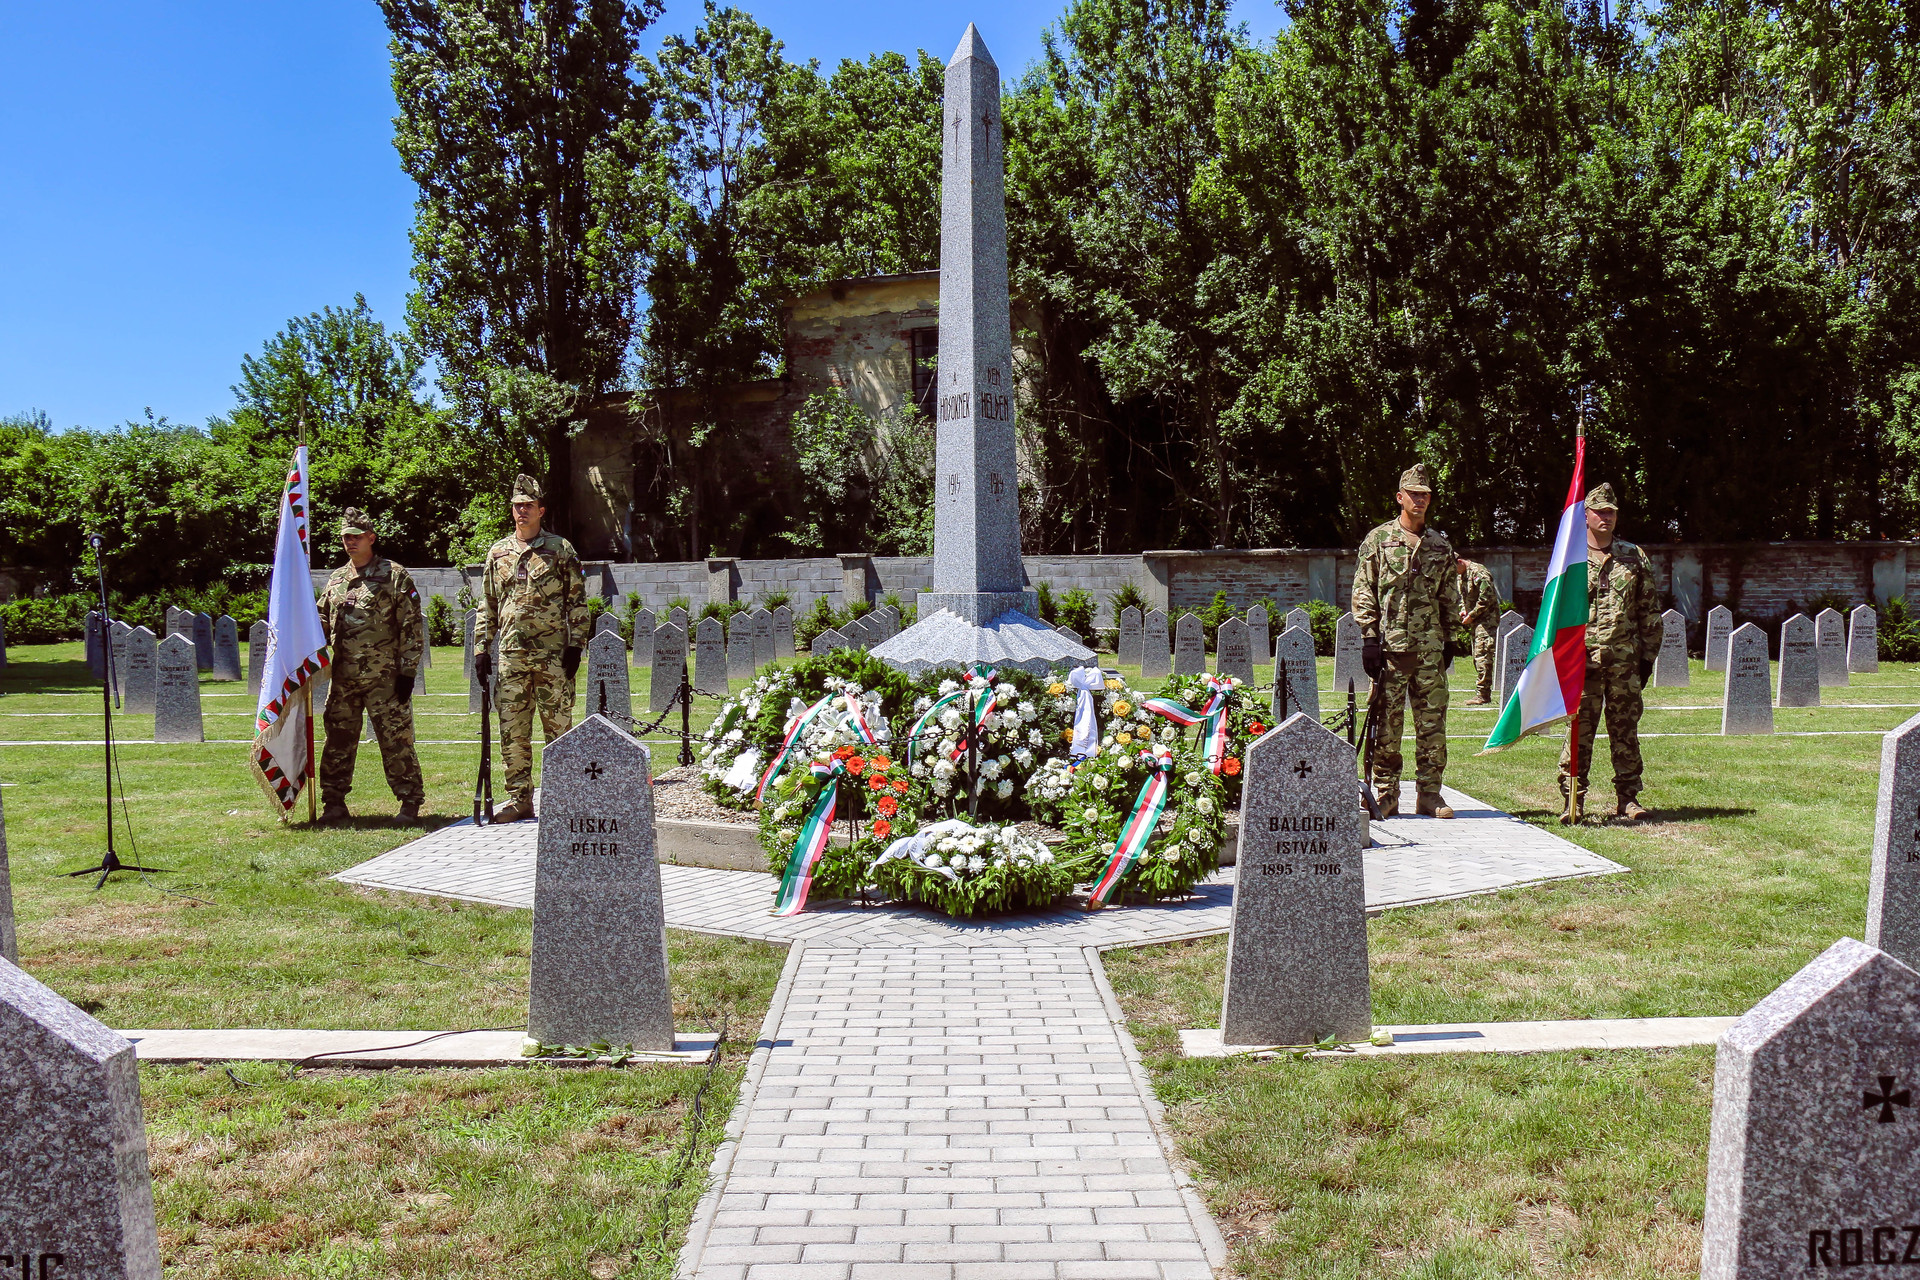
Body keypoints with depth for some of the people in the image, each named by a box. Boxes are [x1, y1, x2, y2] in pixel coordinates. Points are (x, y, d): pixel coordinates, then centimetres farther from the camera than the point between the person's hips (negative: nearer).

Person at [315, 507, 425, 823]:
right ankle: (334, 803, 19)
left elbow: (411, 627, -5)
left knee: (395, 738, -3)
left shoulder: (395, 576, -2)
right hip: (343, 676, 5)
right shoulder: (335, 580, 15)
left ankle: (410, 802, 4)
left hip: (384, 676, -5)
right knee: (338, 740, 9)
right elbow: (321, 623, 23)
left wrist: (407, 670, -10)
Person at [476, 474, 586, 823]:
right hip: (510, 655, 4)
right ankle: (520, 799, 13)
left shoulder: (560, 549, 3)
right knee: (512, 731, 4)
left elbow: (577, 601, 1)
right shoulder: (497, 553, 13)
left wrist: (575, 646, -6)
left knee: (559, 728, 0)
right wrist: (481, 649, 9)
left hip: (552, 655, -3)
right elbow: (487, 606, 16)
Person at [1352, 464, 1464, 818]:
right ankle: (1386, 795, 7)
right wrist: (1369, 638, -7)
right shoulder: (1378, 540, 3)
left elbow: (1450, 597, 18)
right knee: (1387, 724, -1)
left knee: (1433, 723, 4)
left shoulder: (1441, 545, 13)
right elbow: (1363, 593, 0)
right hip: (1390, 646, -3)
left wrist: (1448, 638, 11)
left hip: (1430, 649, 3)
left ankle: (1429, 793, 12)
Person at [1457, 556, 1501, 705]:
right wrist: (1463, 609, 8)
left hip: (1486, 619, -10)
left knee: (1482, 655, -14)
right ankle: (1485, 693, 15)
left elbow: (1486, 598, -20)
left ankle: (1483, 694, -15)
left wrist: (1471, 616, -15)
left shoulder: (1479, 572, -16)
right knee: (1477, 656, 10)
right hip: (1475, 621, 10)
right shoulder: (1462, 576, 15)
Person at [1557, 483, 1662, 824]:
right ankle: (1573, 801, 1)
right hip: (1583, 659, -2)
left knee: (1626, 730, 6)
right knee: (1579, 730, -4)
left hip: (1626, 660, 2)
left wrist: (1648, 655, 7)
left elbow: (1650, 610, 12)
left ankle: (1628, 798, 14)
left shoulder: (1635, 557, 11)